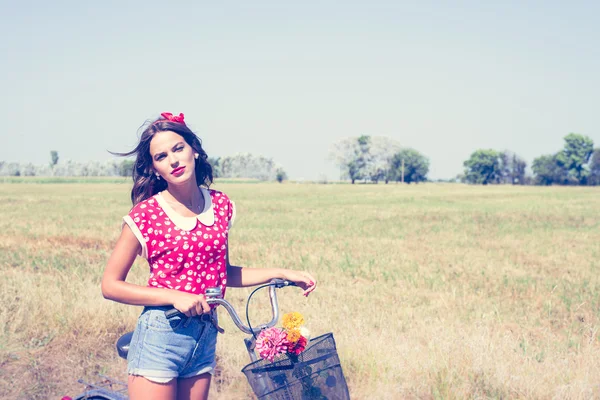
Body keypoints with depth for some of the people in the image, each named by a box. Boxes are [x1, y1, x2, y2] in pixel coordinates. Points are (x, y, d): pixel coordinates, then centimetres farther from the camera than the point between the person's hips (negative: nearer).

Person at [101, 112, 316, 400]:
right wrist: (174, 296, -17)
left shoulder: (220, 205, 5)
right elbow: (110, 286, -8)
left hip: (206, 336, 5)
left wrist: (281, 274, 9)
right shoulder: (146, 214, -10)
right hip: (161, 335, -5)